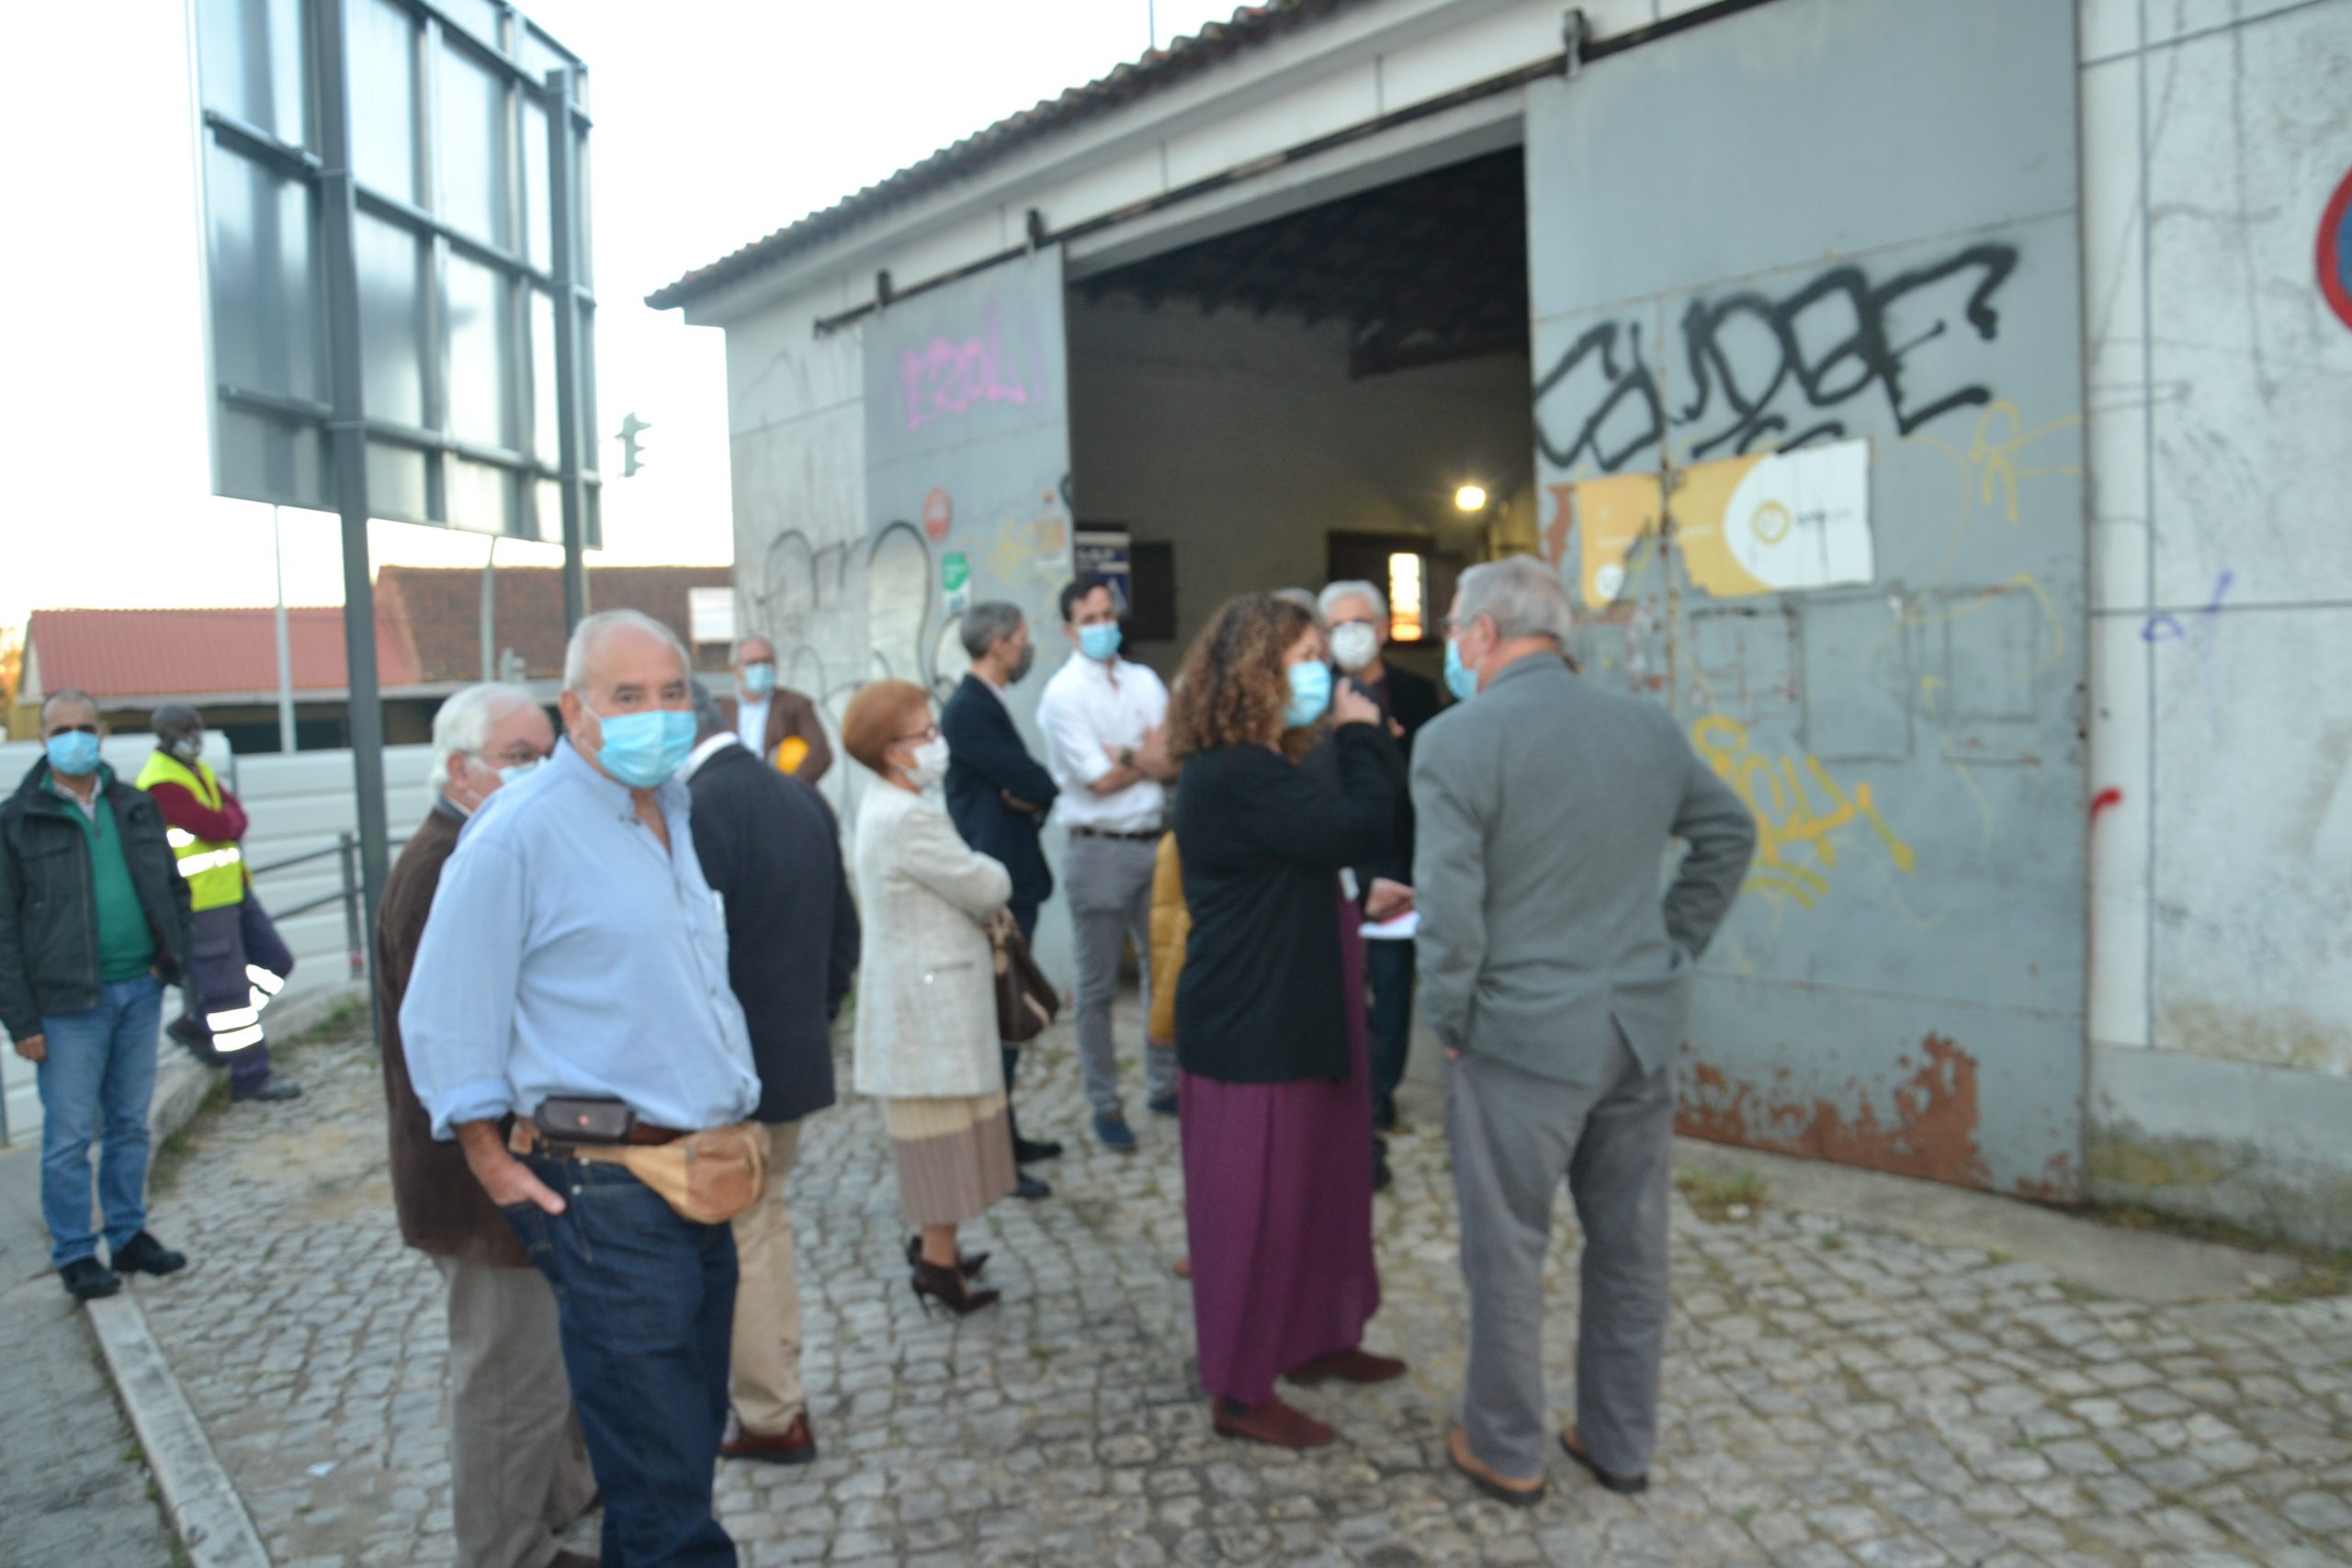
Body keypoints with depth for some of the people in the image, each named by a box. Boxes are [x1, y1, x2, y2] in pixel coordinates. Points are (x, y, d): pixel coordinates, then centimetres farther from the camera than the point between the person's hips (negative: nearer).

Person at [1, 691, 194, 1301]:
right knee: (69, 1136, 2)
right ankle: (75, 1254, 14)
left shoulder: (136, 807, 9)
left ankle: (129, 1236, 26)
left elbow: (174, 889, 18)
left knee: (130, 1125, 14)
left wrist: (175, 955, 4)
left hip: (140, 991, 5)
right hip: (69, 1003, -4)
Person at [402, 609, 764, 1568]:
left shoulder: (674, 812, 13)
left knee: (692, 1441, 18)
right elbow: (444, 1022, -10)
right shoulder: (517, 833, -11)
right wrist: (500, 1174, -10)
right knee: (661, 1472, -1)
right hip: (607, 1192, -8)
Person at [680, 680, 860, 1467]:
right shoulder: (801, 797, 5)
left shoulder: (696, 812, -21)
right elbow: (843, 933, 11)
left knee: (733, 1243, 7)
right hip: (796, 1058, 8)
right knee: (766, 1219, 22)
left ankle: (771, 1416, 20)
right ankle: (777, 1391, 34)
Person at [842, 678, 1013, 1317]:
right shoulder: (910, 819, -22)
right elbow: (988, 890, -17)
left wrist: (982, 902, -1)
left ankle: (932, 1243, 29)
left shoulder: (881, 810, 11)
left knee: (936, 1135, 18)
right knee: (943, 1133, 0)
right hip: (931, 999, -10)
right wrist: (994, 876, 4)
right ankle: (939, 1264, 8)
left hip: (916, 994, 10)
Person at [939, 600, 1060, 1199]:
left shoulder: (985, 705, 16)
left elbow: (1024, 785, 13)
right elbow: (1033, 784, -20)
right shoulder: (970, 711, -18)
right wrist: (1045, 794, 1)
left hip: (1009, 879, 10)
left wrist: (1034, 796, -8)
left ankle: (1005, 1134, 29)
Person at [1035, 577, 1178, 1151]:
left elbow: (1180, 761, 1)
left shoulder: (1145, 682, 9)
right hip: (1099, 850, -5)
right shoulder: (1063, 694, -7)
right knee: (1098, 988, 3)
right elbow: (1098, 780, -12)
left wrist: (1129, 757, -14)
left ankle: (1163, 1083, 29)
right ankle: (1104, 1104, 15)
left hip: (1155, 843, 5)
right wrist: (1152, 758, -1)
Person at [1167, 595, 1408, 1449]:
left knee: (1319, 1187, 20)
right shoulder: (1235, 778, -22)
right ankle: (1241, 1392, 17)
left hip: (1292, 1022, 11)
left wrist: (1358, 897, 6)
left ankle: (1313, 1339, 38)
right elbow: (1360, 827, -25)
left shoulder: (1261, 769, 13)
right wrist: (1362, 735, -12)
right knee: (1252, 1205, 2)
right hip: (1253, 1033, -11)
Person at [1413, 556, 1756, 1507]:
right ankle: (1622, 1443, 31)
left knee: (1507, 1252, 10)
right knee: (1631, 1247, 16)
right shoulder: (1649, 725, 6)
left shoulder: (1456, 740, -13)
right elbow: (1730, 833, 16)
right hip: (1643, 1027, 6)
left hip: (1522, 1037, -5)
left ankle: (1506, 1452, 24)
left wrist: (1449, 1019, -6)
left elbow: (1449, 902, -19)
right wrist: (1675, 949, 17)